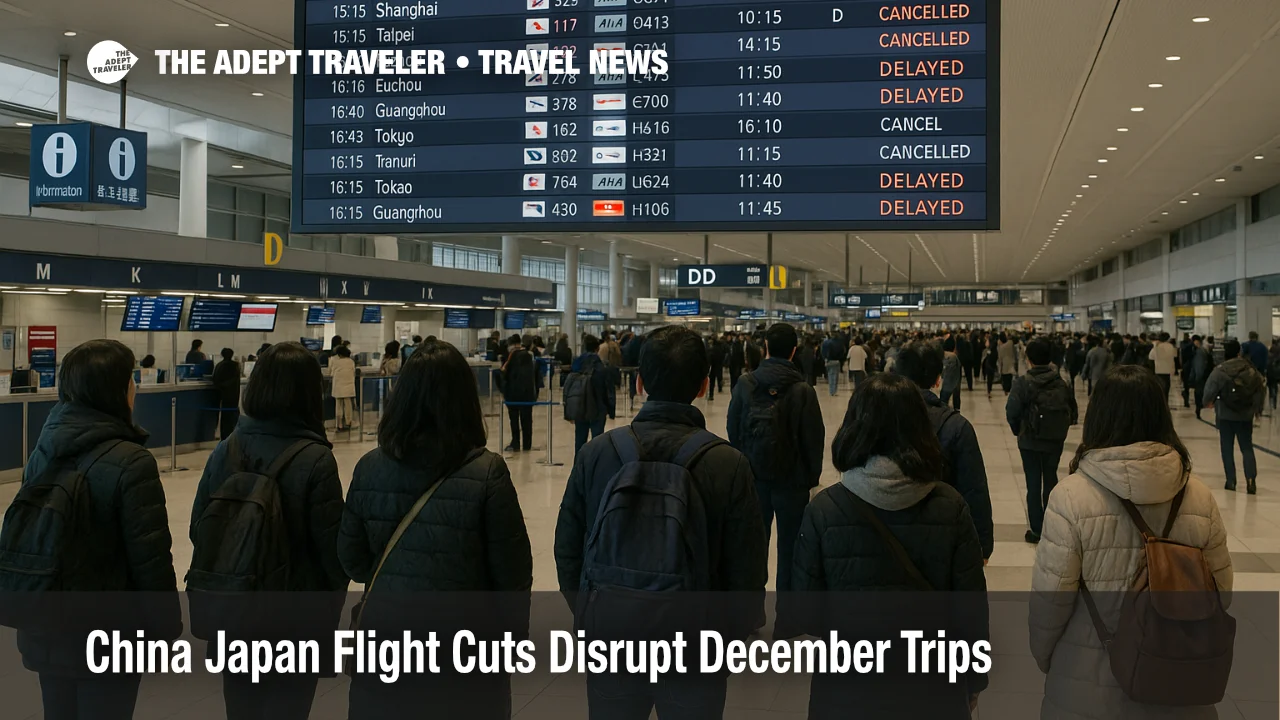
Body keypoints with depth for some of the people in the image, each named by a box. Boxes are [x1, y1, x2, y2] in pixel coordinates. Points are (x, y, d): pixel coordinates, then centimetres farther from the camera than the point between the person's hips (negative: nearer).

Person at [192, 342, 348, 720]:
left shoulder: (227, 449, -4)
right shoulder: (315, 460, -18)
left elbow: (199, 529, 3)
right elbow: (331, 547, -15)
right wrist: (331, 608, 1)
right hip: (296, 615, -4)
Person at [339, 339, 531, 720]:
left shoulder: (370, 467, -8)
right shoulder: (486, 471, -17)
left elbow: (351, 559, 2)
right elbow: (511, 570, -11)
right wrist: (515, 634, 4)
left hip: (386, 637, 3)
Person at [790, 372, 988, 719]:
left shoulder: (824, 509, -17)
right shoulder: (951, 508, -15)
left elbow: (805, 612, -10)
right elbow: (971, 609, -9)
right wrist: (973, 681, 7)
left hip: (847, 688, -1)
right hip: (931, 686, 1)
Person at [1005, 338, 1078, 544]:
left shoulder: (1023, 383, -14)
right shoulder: (1061, 383, -4)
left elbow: (1012, 412, -19)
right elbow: (1073, 413, -2)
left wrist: (1018, 431, -1)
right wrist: (1058, 427, 12)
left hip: (1030, 442, -3)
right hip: (1055, 441, 3)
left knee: (1034, 484, 7)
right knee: (1051, 480, 19)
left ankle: (1036, 529, 11)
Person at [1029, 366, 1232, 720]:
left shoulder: (1072, 496, -17)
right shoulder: (1199, 498, -7)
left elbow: (1049, 598, -13)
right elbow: (1219, 594, 2)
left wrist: (1044, 658, 5)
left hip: (1089, 689, -3)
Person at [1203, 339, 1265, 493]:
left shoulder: (1220, 371, -13)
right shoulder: (1251, 369, -4)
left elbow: (1210, 391, -14)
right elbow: (1262, 387, -1)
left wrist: (1208, 402, 9)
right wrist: (1257, 407, 13)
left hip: (1225, 415, -2)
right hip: (1246, 415, 2)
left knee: (1227, 448, 9)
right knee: (1247, 447, 10)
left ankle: (1231, 481, 9)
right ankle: (1251, 477, -8)